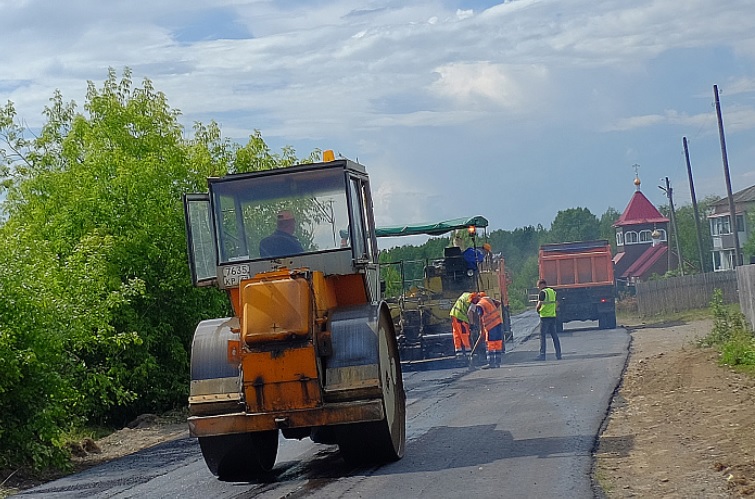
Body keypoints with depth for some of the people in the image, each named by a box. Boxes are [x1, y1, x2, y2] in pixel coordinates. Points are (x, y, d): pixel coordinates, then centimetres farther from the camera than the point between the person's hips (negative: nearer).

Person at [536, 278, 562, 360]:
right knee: (554, 335, 9)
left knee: (542, 335, -3)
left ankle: (542, 354, -6)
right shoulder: (553, 292, 13)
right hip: (553, 316, 7)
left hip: (545, 316, -7)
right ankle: (558, 354, 6)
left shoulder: (542, 292, -10)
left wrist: (537, 308, 3)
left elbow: (539, 304, -16)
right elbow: (557, 304, 15)